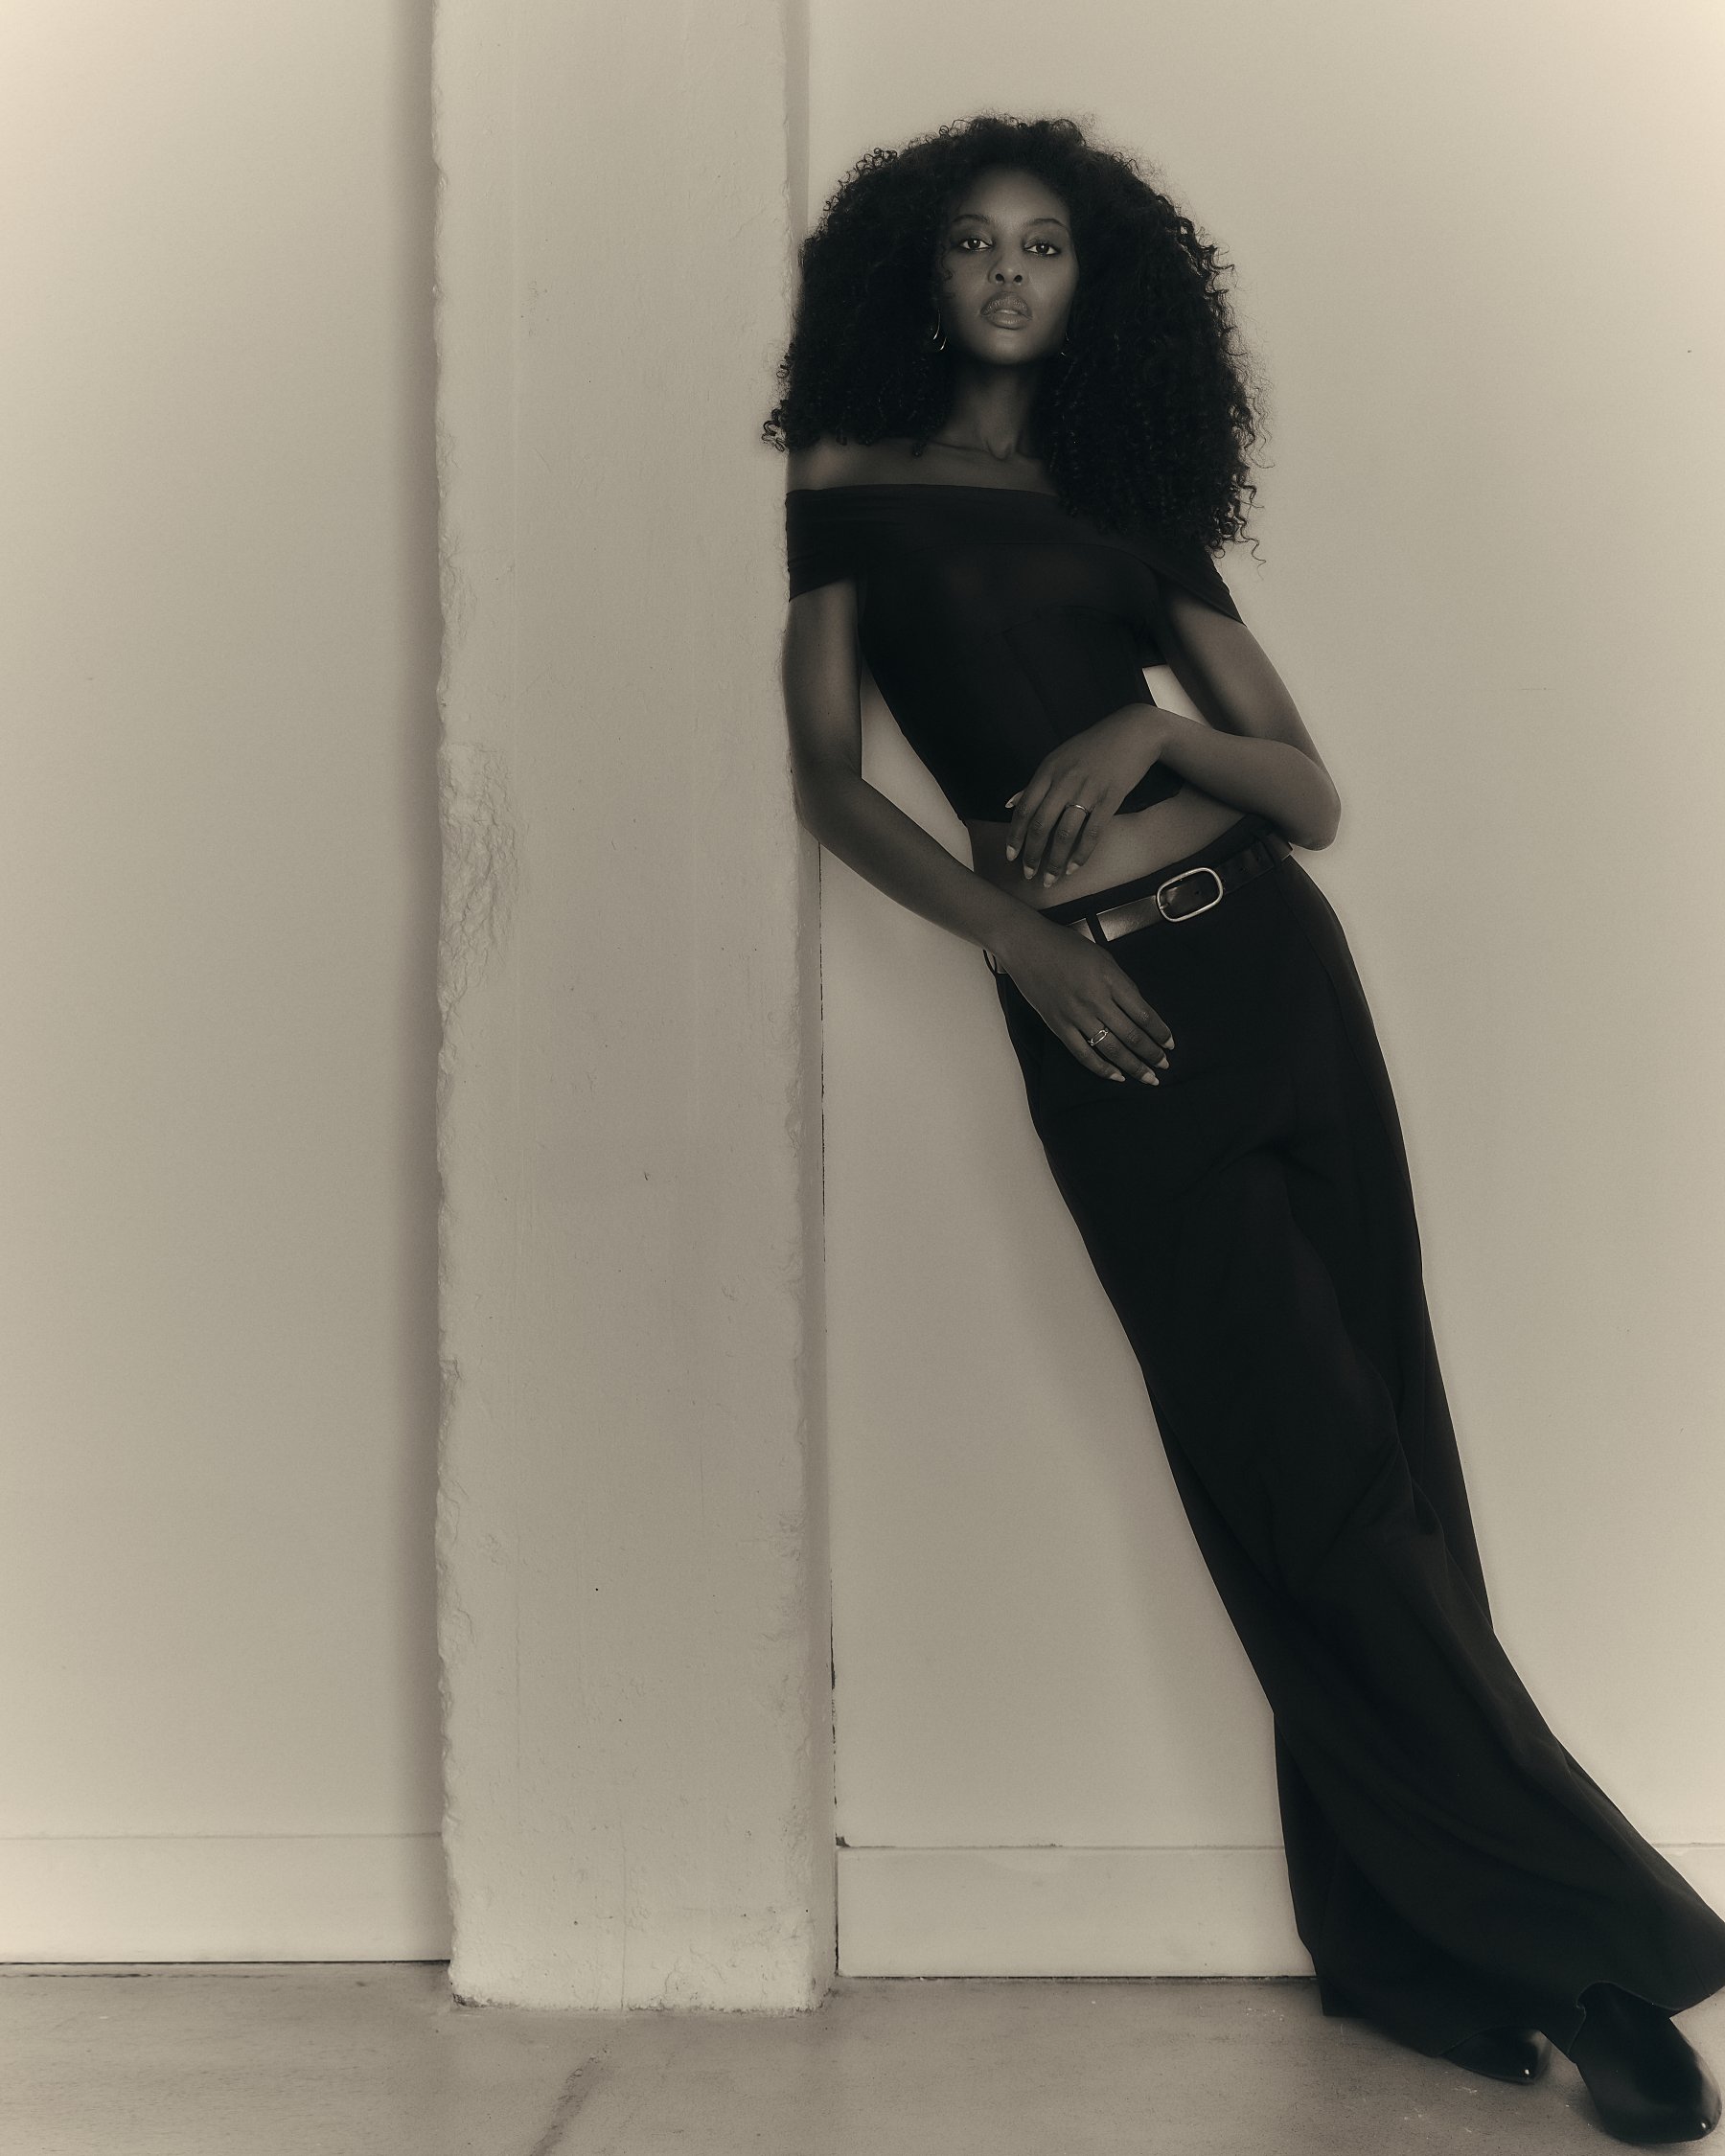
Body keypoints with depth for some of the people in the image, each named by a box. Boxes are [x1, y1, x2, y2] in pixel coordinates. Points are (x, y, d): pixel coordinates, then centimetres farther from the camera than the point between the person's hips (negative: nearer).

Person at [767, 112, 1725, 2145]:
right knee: (1313, 1475, -2)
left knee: (1369, 1465, 1)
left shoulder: (1130, 504, 16)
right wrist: (1013, 931, -12)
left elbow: (1312, 792, 10)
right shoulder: (852, 482, 10)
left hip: (1262, 958, 4)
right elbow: (825, 778, 0)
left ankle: (1397, 1937, 13)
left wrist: (1151, 737, -9)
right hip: (1088, 1008, -3)